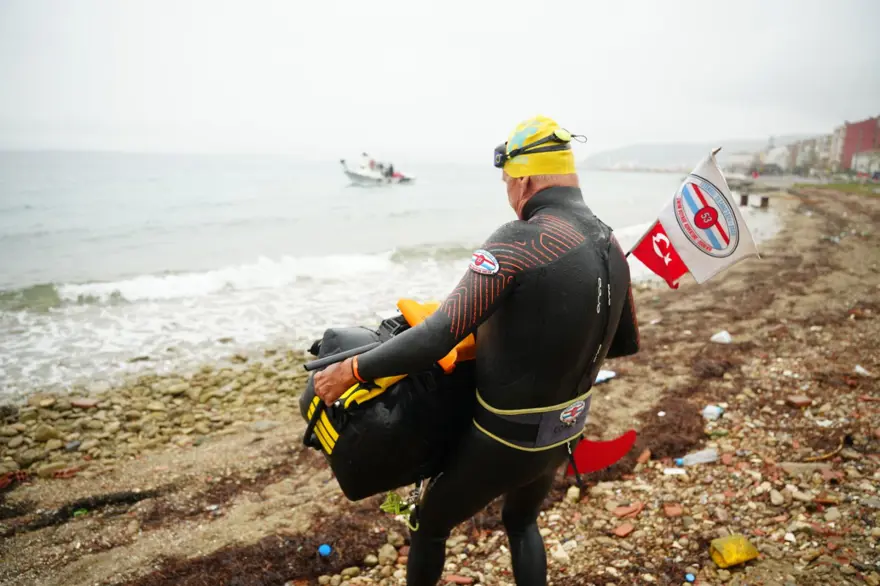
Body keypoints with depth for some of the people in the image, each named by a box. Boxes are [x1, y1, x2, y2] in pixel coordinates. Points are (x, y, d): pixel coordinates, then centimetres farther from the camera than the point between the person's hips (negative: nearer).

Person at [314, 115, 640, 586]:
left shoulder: (519, 241, -25)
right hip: (563, 433, 7)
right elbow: (626, 344, 10)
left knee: (430, 523, 20)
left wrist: (351, 369, -19)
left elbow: (441, 335, -30)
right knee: (521, 523, 34)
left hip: (505, 441, -7)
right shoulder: (612, 247, -1)